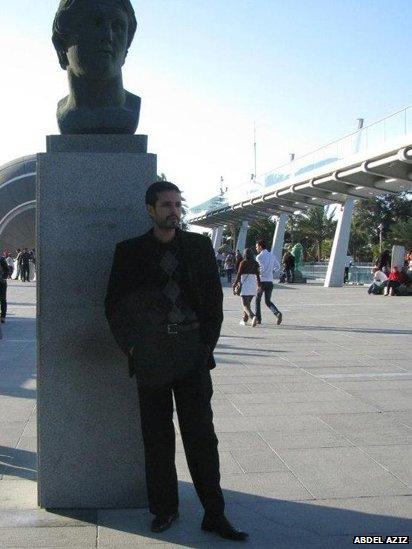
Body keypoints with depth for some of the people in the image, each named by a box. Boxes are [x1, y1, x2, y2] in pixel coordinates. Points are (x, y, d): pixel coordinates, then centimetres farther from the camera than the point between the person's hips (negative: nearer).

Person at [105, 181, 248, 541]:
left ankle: (214, 514, 9)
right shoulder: (130, 251, 4)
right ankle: (164, 509, 22)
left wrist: (208, 343, 0)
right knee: (157, 438, 8)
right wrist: (129, 345, -2)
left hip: (192, 354, 0)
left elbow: (214, 298, 8)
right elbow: (115, 304, 7)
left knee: (201, 436, 1)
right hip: (150, 358, 0)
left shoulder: (199, 246, 7)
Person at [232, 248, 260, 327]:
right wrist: (259, 284, 14)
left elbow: (239, 274, -7)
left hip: (245, 286, -5)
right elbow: (257, 275, 6)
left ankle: (253, 317, -30)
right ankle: (244, 320, 26)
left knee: (245, 305, -5)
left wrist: (235, 284, 2)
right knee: (247, 303, 20)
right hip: (253, 286, 5)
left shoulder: (243, 263, -8)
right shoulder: (255, 263, 5)